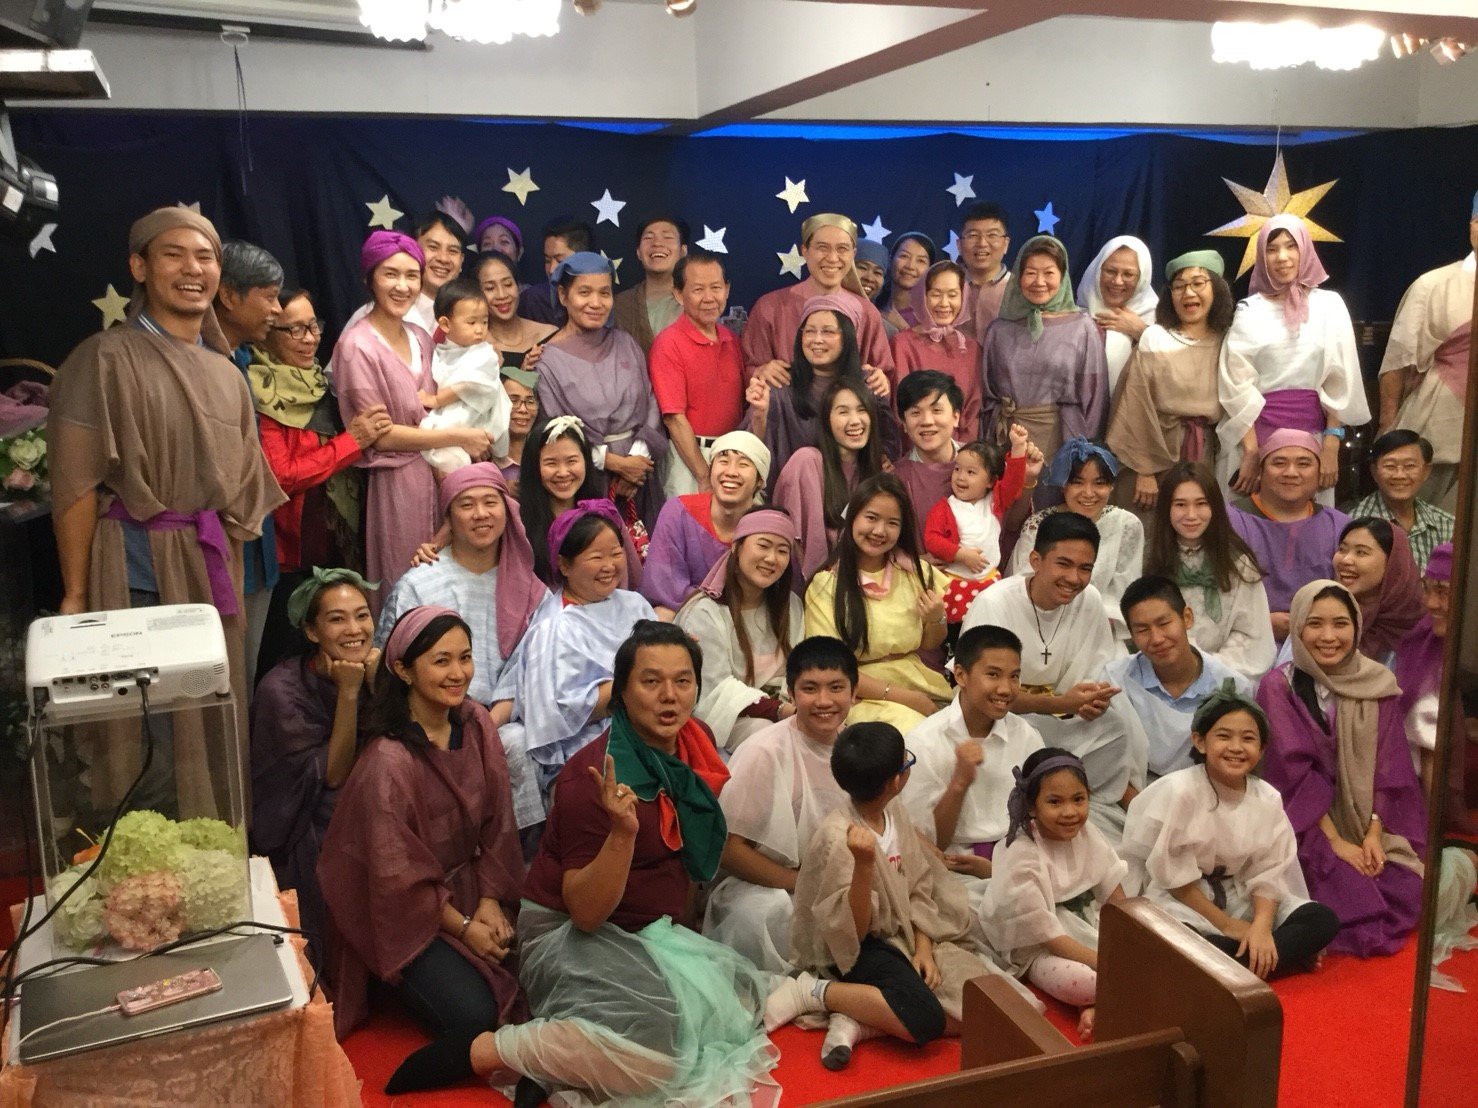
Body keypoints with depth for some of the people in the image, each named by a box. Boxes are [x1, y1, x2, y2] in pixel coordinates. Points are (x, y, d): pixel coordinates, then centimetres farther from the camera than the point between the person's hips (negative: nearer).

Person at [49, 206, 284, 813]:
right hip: (133, 573, -6)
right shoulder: (105, 359, -6)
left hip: (211, 572, 6)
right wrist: (75, 596, -13)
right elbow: (75, 486, -10)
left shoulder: (225, 374, 13)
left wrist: (232, 578, 13)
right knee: (131, 723, 1)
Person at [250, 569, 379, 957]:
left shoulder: (376, 669, -3)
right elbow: (332, 775, -17)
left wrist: (377, 684, -17)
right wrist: (348, 692, -25)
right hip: (305, 833, -4)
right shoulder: (282, 689, -16)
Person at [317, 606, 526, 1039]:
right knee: (472, 1013, -18)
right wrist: (462, 927, -13)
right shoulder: (388, 762, -25)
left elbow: (496, 821, 1)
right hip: (403, 911, -5)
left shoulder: (476, 724, -6)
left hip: (469, 887, 6)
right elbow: (397, 873, -18)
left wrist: (490, 901, -8)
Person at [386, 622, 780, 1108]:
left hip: (653, 933, 9)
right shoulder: (593, 775, -22)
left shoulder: (697, 745, -1)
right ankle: (479, 1050, -13)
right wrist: (623, 832, -38)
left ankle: (560, 1062, -7)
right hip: (570, 934, -9)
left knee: (745, 991, -11)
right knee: (654, 1039, -31)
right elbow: (586, 911, -23)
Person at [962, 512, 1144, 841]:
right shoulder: (992, 604, -19)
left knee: (1116, 718, -23)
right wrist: (1060, 703, -34)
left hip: (1053, 719, 5)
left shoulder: (1090, 601, -4)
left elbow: (1100, 676, 2)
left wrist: (1095, 699, -23)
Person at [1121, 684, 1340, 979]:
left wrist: (1261, 926, -21)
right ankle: (1285, 955, -17)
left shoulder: (1267, 799, -3)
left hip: (1239, 900, 5)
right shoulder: (1176, 791, -18)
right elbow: (1175, 877, -13)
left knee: (1324, 921, -12)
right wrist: (1226, 925, -11)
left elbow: (1267, 874, -3)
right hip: (1178, 903, -5)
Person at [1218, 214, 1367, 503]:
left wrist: (1331, 447, -6)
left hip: (1312, 432, 1)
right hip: (1257, 430, -1)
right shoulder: (1249, 311, 2)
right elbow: (1236, 384, -3)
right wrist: (1251, 452, -11)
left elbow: (1340, 381, 3)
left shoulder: (1329, 305, 5)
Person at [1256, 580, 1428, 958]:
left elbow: (1389, 765, 1)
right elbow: (1295, 772, -13)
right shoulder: (1279, 687, -10)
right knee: (1354, 902, -24)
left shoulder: (1379, 683, 1)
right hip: (1310, 826, -4)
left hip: (1371, 824, 4)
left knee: (1408, 893, -16)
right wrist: (1336, 842, -17)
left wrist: (1375, 833, -10)